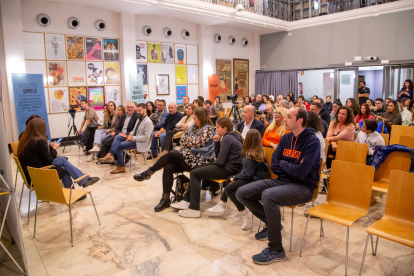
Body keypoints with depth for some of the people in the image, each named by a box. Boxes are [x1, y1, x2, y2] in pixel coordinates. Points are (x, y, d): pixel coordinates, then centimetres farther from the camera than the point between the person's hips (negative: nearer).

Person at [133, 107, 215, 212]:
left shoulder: (209, 129, -6)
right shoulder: (194, 127, 19)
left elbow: (198, 143, -16)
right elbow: (182, 140, 14)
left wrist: (188, 140, 0)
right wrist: (191, 143, -3)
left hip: (200, 160, -7)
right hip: (188, 157, 8)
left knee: (172, 153, -25)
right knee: (168, 167, -20)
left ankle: (148, 173, -8)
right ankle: (165, 199, -14)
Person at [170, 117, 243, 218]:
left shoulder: (227, 138, -18)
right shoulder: (230, 136, 14)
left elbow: (220, 161, -21)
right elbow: (218, 154, 16)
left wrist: (215, 161, 1)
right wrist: (217, 141, 2)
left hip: (227, 169, -11)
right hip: (227, 165, 11)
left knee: (194, 173, -7)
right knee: (196, 170, 16)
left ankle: (194, 209, -6)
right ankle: (187, 201, 19)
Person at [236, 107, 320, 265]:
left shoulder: (312, 141, -13)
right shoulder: (286, 138, 8)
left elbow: (301, 172, -22)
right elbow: (274, 166, 6)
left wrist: (283, 164, -5)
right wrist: (291, 168, -11)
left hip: (302, 186, -7)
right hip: (282, 181, 8)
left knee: (268, 195, -37)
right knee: (242, 193, -2)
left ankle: (276, 250, -18)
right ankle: (272, 224, 19)